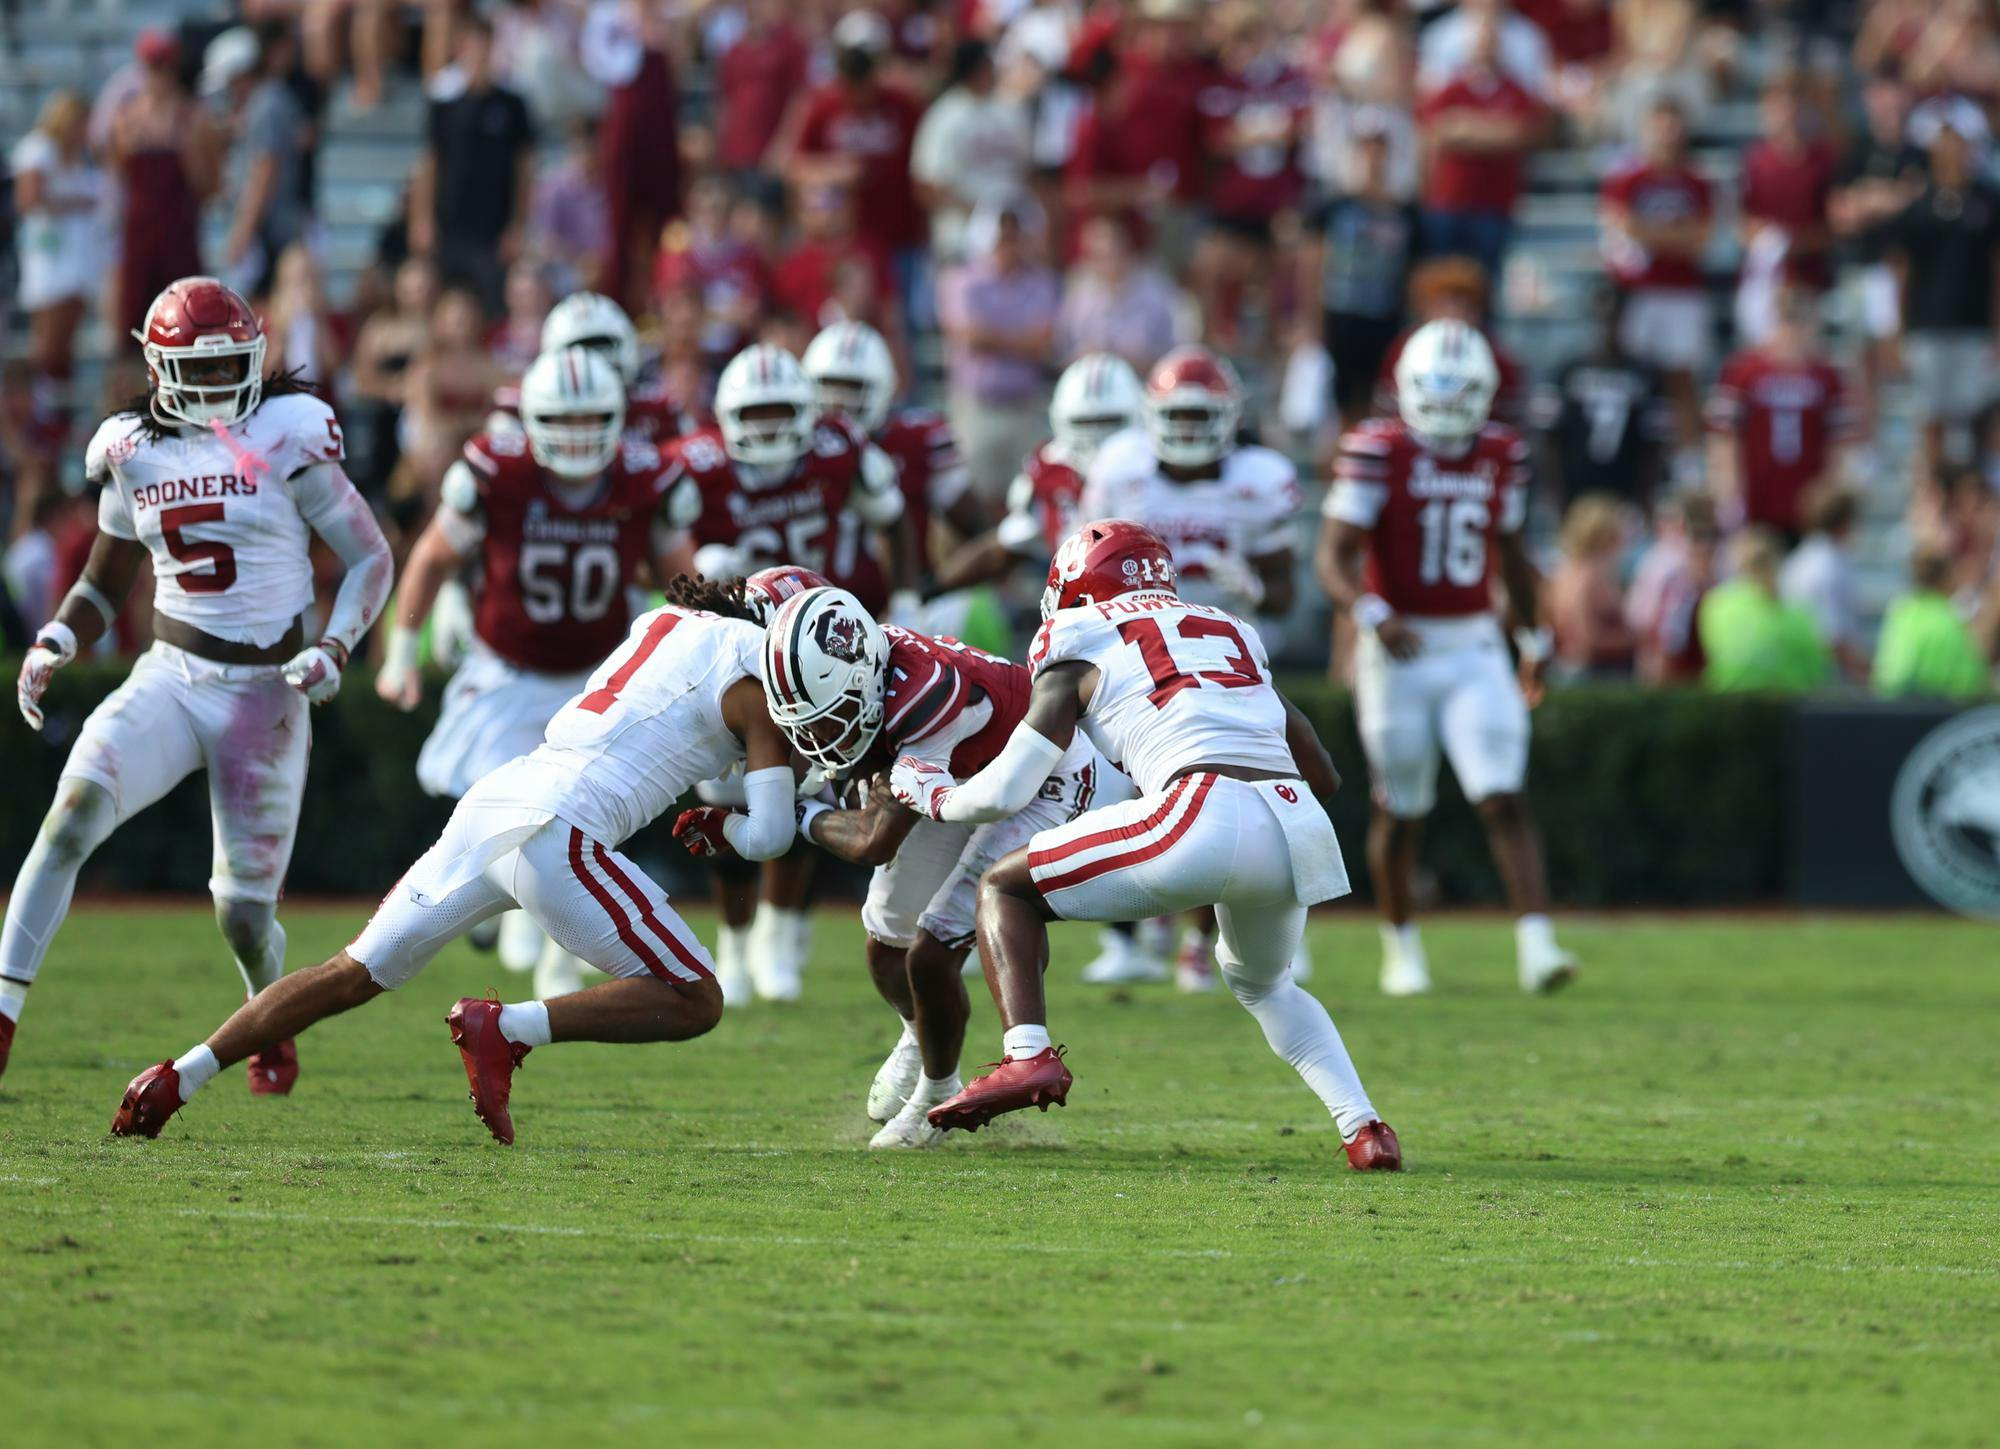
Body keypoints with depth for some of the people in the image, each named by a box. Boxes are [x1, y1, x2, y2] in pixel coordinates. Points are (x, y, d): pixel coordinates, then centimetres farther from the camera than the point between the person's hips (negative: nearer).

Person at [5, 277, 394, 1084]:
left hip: (264, 694, -2)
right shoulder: (134, 452, 5)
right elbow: (104, 585, 17)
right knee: (76, 806, -26)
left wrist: (334, 649, -15)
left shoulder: (287, 439, -6)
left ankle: (272, 1026, 35)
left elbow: (371, 560, 1)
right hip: (171, 677, 2)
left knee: (244, 913, 0)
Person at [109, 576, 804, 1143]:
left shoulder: (666, 624, 25)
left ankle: (178, 1076, 9)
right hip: (557, 829, -7)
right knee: (694, 1002, -4)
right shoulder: (755, 678, 4)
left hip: (489, 802, 7)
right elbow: (769, 835, 1)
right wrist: (722, 829, 20)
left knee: (355, 972, 16)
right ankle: (507, 1029, -17)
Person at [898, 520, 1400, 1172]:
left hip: (1208, 822, -6)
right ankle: (1365, 1129, 17)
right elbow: (1324, 775, 32)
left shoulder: (1080, 646, 16)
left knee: (1006, 888, 12)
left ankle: (1027, 1054, -10)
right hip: (1304, 831, 6)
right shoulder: (1232, 634, 31)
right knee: (1263, 983, 35)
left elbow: (1003, 793, 12)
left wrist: (933, 794, 33)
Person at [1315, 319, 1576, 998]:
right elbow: (1335, 556, -14)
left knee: (1505, 800, -11)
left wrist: (1534, 641, 23)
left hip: (1475, 651, 3)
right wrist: (1372, 615, -31)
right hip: (1398, 654, -3)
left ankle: (1536, 946, -18)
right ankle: (1400, 947, 26)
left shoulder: (1501, 454, 5)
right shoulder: (1379, 451, -9)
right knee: (1400, 810, 9)